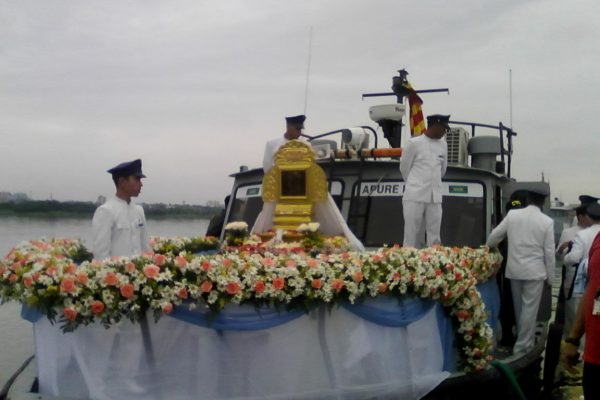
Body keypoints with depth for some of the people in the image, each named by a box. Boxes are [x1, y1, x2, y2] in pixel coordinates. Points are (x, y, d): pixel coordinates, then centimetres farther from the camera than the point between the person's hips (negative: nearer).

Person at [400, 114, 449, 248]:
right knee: (412, 234, -2)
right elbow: (404, 167, 4)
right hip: (415, 196, -4)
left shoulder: (443, 144, 9)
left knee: (434, 234, 2)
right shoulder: (415, 143, -4)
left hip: (435, 197, 4)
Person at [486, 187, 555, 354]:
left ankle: (524, 340, 30)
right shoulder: (547, 221, -7)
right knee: (529, 309, 3)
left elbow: (495, 235, 6)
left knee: (519, 308, 16)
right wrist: (550, 277, 3)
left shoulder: (512, 214, -1)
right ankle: (522, 346, 5)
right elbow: (549, 252, -6)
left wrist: (488, 248, 27)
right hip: (535, 271, -4)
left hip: (514, 269, 4)